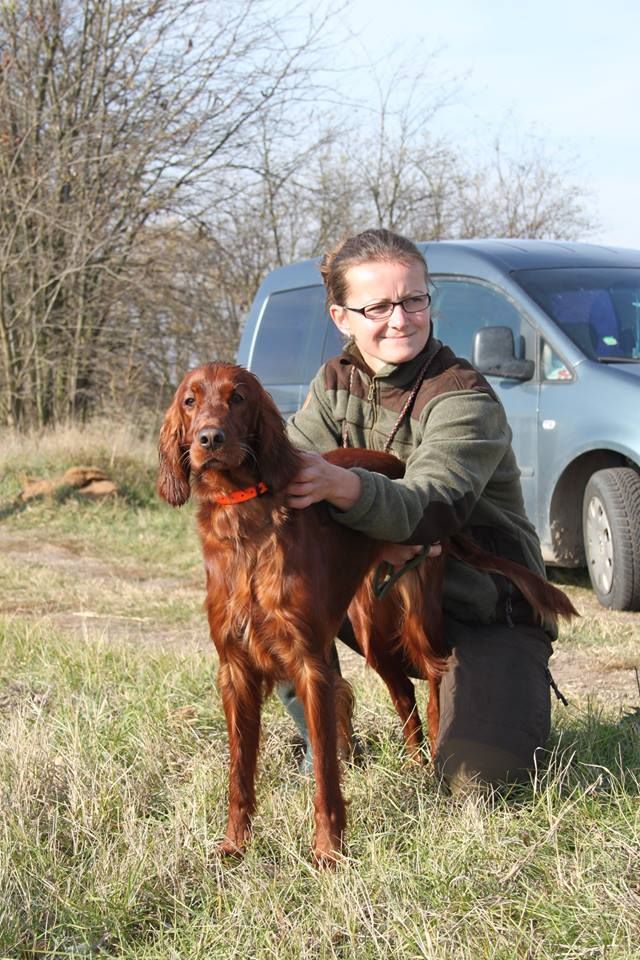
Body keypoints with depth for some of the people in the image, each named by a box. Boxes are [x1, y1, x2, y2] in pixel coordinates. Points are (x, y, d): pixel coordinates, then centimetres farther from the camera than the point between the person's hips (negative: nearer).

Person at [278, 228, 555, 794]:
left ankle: (511, 707, 13)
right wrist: (366, 534, -31)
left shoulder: (464, 398, -19)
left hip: (487, 614, -5)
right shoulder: (336, 384, 1)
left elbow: (431, 509, -35)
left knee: (477, 779, -24)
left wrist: (343, 486, -55)